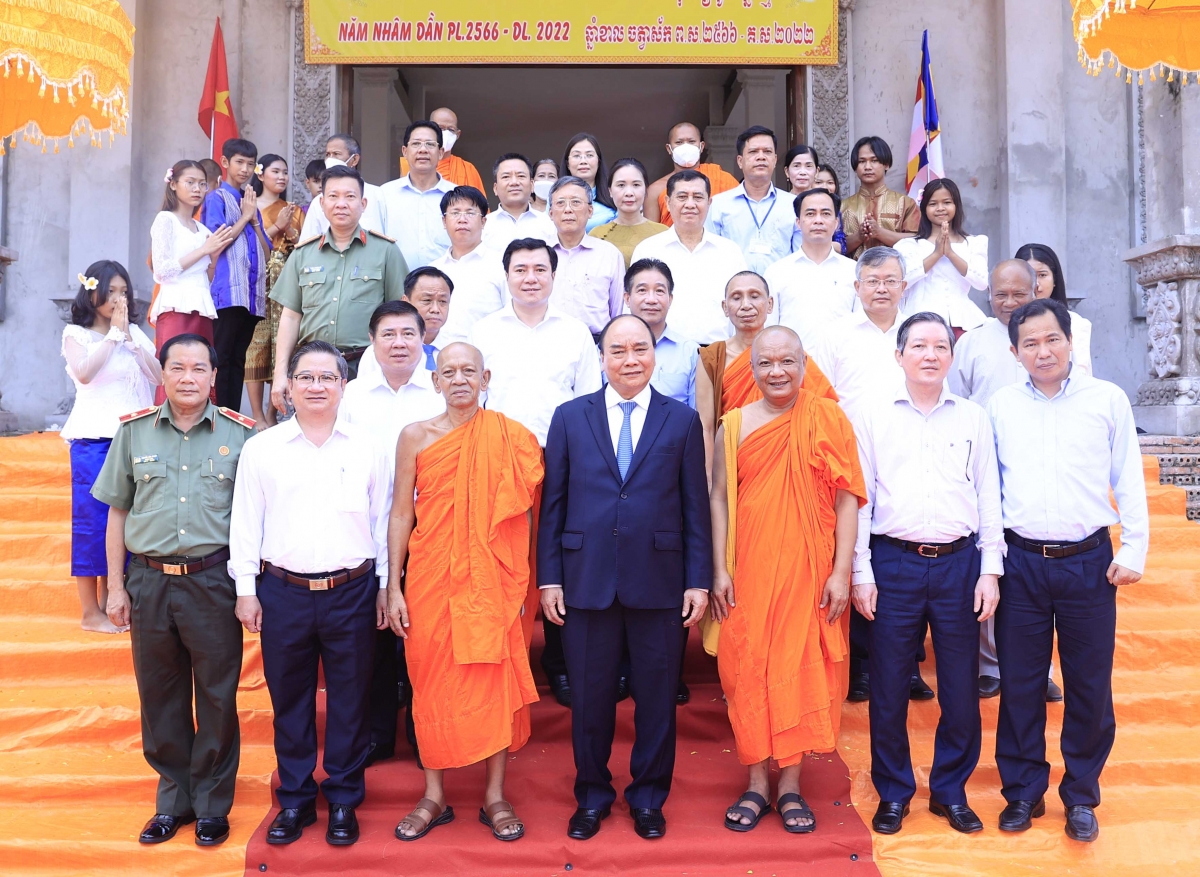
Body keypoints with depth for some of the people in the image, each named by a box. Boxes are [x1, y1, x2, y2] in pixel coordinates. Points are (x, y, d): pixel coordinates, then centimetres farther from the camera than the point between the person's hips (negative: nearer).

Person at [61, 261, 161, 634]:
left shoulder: (136, 333, 13)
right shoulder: (76, 333, 3)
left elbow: (158, 376, 0)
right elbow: (84, 373, -16)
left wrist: (129, 336, -8)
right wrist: (113, 332, -12)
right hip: (94, 438, -4)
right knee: (93, 519, -3)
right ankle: (90, 613, 5)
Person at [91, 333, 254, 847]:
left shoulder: (240, 433, -1)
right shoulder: (133, 431, 4)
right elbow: (118, 511, 9)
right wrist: (116, 585, 6)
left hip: (213, 581, -2)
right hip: (149, 580, 2)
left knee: (217, 698, 7)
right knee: (160, 698, 13)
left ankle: (212, 805, 23)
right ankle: (173, 800, 30)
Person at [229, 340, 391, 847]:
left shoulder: (367, 448, 3)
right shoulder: (261, 449, 3)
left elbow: (382, 520, 5)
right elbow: (246, 523, 4)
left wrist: (385, 586, 5)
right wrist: (246, 588, 1)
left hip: (351, 593, 0)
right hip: (283, 592, 1)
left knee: (350, 701, 8)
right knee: (289, 701, 11)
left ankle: (343, 800, 24)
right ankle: (295, 799, 27)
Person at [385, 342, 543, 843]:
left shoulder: (511, 436, 0)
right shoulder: (416, 436, 3)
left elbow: (528, 508, 2)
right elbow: (401, 513, 4)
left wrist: (527, 580, -3)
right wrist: (393, 587, 0)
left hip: (493, 579, -1)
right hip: (431, 577, 1)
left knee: (495, 678, 4)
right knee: (432, 680, 8)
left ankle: (495, 796, 20)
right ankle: (434, 796, 23)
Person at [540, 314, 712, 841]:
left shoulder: (683, 421, 4)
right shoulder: (570, 417, 5)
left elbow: (695, 507, 2)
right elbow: (553, 502, 4)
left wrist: (698, 580, -1)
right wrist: (549, 577, 0)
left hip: (659, 581, 0)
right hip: (587, 581, 1)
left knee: (656, 696, 11)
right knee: (589, 695, 11)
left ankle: (648, 797, 30)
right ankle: (592, 795, 31)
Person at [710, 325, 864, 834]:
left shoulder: (829, 420, -1)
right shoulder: (735, 425, 4)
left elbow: (847, 499, -2)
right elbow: (720, 499, 5)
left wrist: (841, 572, -8)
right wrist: (719, 570, -2)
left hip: (808, 571, -1)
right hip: (749, 570, 1)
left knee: (802, 670, 6)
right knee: (748, 671, 6)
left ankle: (790, 784, 20)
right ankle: (757, 782, 20)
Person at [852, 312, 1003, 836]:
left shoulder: (973, 418, 8)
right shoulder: (874, 417, 4)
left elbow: (989, 497, 9)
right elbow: (858, 498, 2)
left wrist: (990, 569, 1)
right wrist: (860, 572, -3)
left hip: (959, 562, 2)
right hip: (893, 562, -1)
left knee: (960, 685, 8)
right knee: (888, 686, 5)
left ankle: (950, 791, 27)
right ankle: (893, 792, 23)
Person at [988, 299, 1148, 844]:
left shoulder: (1108, 399, 3)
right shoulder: (1001, 405, 7)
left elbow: (1129, 479, 5)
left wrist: (1134, 549, -1)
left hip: (1088, 561, -1)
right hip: (1020, 562, 1)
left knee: (1089, 684, 6)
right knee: (1019, 683, 7)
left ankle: (1081, 796, 23)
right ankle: (1023, 792, 21)